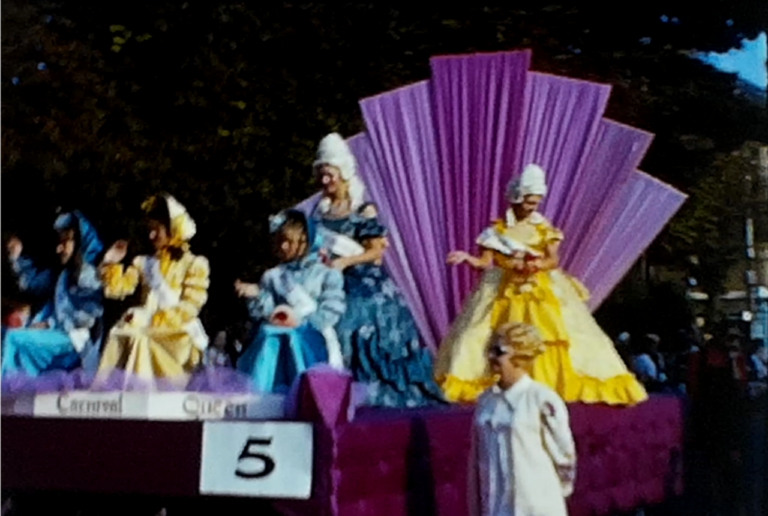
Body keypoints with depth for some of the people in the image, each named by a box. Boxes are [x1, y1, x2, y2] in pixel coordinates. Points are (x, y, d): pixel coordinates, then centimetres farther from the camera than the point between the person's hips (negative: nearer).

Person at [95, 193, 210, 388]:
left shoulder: (195, 264, 6)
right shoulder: (144, 263, 21)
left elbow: (189, 308, -5)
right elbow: (118, 289, 12)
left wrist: (151, 320, -13)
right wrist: (111, 264, -2)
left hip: (178, 334, -4)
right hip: (146, 330, 4)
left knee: (140, 338, -30)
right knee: (120, 334, -25)